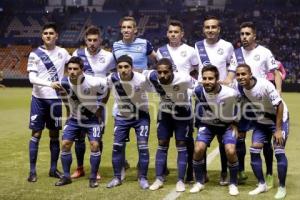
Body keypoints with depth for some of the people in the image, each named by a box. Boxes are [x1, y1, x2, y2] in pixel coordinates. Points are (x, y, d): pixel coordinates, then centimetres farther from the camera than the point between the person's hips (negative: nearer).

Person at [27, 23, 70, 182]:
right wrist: (50, 84, -26)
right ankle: (32, 171, 8)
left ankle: (53, 169, 20)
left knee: (55, 134, 9)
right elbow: (32, 78, -12)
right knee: (36, 133, 0)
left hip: (55, 99, 2)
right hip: (39, 99, -2)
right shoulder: (35, 54, -3)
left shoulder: (63, 53, 5)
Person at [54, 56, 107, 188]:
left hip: (91, 118, -3)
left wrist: (101, 106, -2)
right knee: (65, 144, -3)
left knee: (95, 145, -14)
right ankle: (66, 176, 13)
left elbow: (107, 86, -9)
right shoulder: (63, 83, -17)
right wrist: (69, 113, 13)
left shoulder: (93, 83, -29)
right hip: (74, 118, 3)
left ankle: (93, 178, 2)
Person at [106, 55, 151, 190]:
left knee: (143, 147, -5)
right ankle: (117, 177, 16)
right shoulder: (112, 79, -19)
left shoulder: (141, 79, -27)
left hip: (141, 115, -2)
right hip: (122, 116, 2)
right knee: (117, 146, 1)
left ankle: (143, 178, 10)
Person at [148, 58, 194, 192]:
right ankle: (159, 179, 13)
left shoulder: (183, 80, -35)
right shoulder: (152, 77, -26)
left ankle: (181, 180, 8)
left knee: (181, 146, 0)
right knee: (162, 145, 5)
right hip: (165, 113, 3)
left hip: (182, 113, -3)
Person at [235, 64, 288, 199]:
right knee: (254, 150, -3)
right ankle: (262, 184, 12)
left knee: (279, 151, -13)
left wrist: (278, 130, -23)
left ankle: (282, 187, 4)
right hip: (261, 121, 5)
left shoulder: (265, 85, -31)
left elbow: (280, 106, -24)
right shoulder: (240, 88, -15)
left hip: (279, 119, -5)